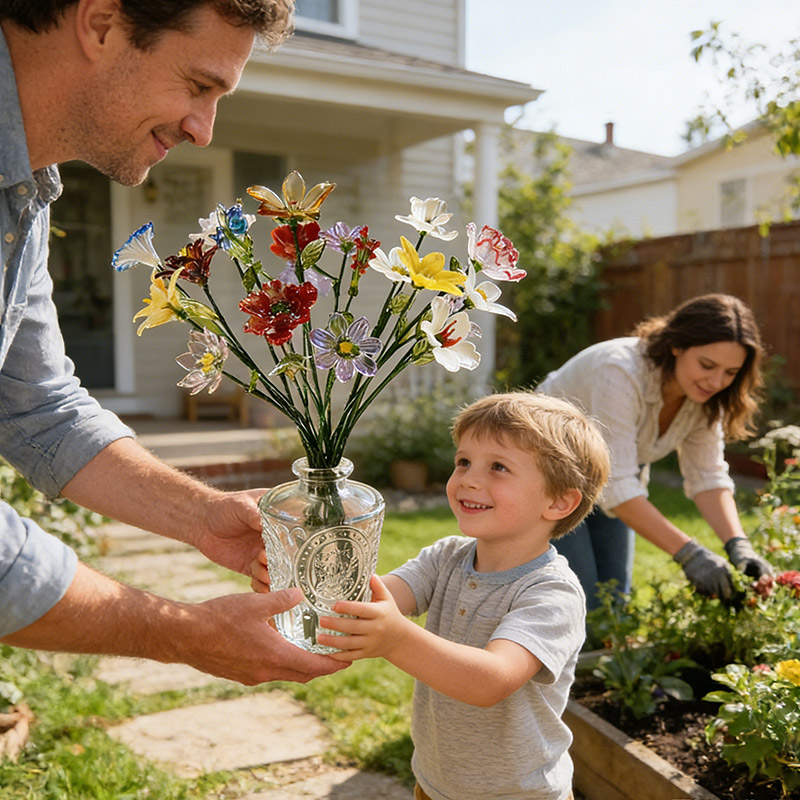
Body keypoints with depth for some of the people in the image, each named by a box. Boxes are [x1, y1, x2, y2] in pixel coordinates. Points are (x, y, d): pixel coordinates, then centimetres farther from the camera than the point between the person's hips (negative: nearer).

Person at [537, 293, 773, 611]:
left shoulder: (704, 396, -13)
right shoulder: (622, 373, -36)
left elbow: (708, 476, -12)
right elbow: (616, 486, -38)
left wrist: (738, 544, -27)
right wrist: (688, 553, -41)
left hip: (603, 485, 7)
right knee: (580, 606, -12)